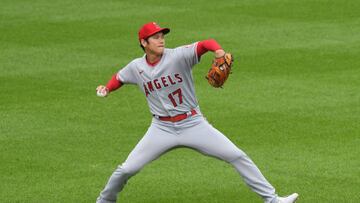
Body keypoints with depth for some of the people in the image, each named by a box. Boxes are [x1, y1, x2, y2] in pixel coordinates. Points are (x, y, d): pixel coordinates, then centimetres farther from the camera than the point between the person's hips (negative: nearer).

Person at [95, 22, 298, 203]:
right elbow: (120, 78, 19)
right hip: (162, 128, 1)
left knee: (237, 156, -7)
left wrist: (219, 51, -46)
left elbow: (205, 44, -24)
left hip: (193, 124, -1)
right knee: (127, 169, -5)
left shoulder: (178, 56, -11)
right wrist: (106, 89, -1)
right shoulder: (136, 68, -1)